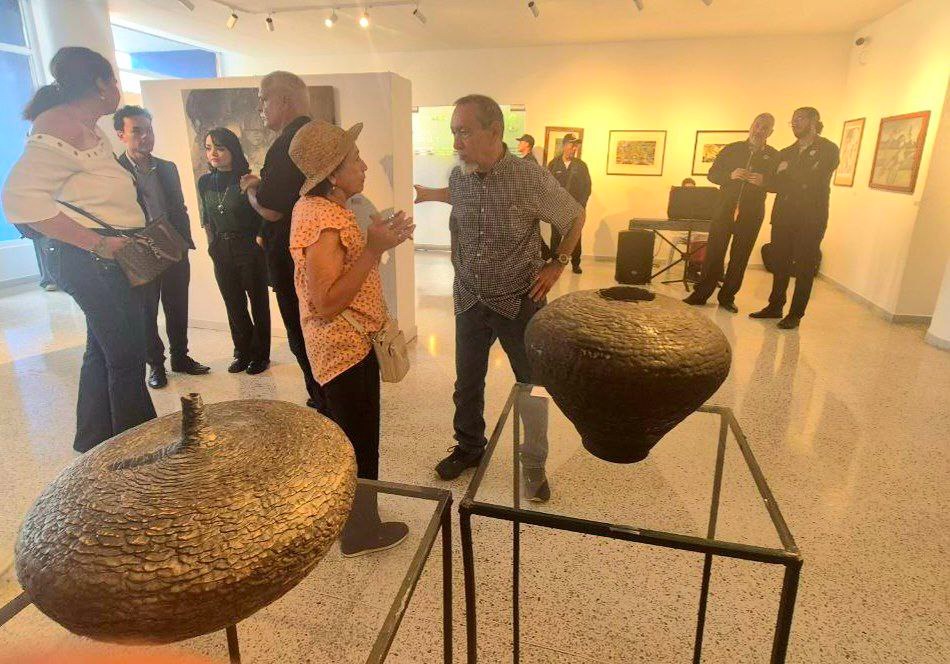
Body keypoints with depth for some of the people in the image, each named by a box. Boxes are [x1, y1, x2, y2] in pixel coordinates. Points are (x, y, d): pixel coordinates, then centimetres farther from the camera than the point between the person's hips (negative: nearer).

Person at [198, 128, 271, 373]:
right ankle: (243, 353, 24)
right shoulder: (204, 182, 6)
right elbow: (206, 219, 14)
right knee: (233, 305, 11)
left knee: (258, 302, 5)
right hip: (221, 252, 5)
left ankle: (261, 354, 17)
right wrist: (213, 245, 12)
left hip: (249, 249, -5)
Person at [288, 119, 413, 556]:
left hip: (346, 342, 10)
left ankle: (355, 518, 44)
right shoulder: (324, 222, -24)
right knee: (360, 445, 7)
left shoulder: (317, 206, 7)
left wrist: (380, 240, 5)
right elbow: (326, 302, -28)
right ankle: (360, 531, 27)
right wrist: (375, 249, -28)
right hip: (346, 348, -10)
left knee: (354, 438, 24)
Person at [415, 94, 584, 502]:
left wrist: (557, 264, -5)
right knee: (467, 381, 15)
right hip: (469, 300, 4)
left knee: (532, 385, 8)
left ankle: (534, 466, 28)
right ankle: (469, 447, 39)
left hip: (518, 301, -4)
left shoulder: (531, 179, -18)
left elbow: (575, 216, -3)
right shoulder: (458, 177, -4)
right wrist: (428, 195, 17)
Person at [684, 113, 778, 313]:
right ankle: (701, 294, 1)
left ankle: (727, 297, 12)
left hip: (751, 214, 1)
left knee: (740, 257, 4)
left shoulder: (774, 157, 6)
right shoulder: (732, 149, 7)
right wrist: (731, 175, -14)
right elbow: (712, 174, 5)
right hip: (724, 208, 0)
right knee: (713, 252, -4)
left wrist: (763, 181, -17)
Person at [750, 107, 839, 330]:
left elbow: (814, 181, -13)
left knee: (804, 268, 0)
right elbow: (773, 184, 10)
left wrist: (787, 173, -3)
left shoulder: (828, 149, -1)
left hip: (810, 219, -5)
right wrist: (798, 183, -7)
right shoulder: (786, 152, 17)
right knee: (779, 263, 8)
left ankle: (795, 315, 5)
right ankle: (775, 307, 19)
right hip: (783, 216, 5)